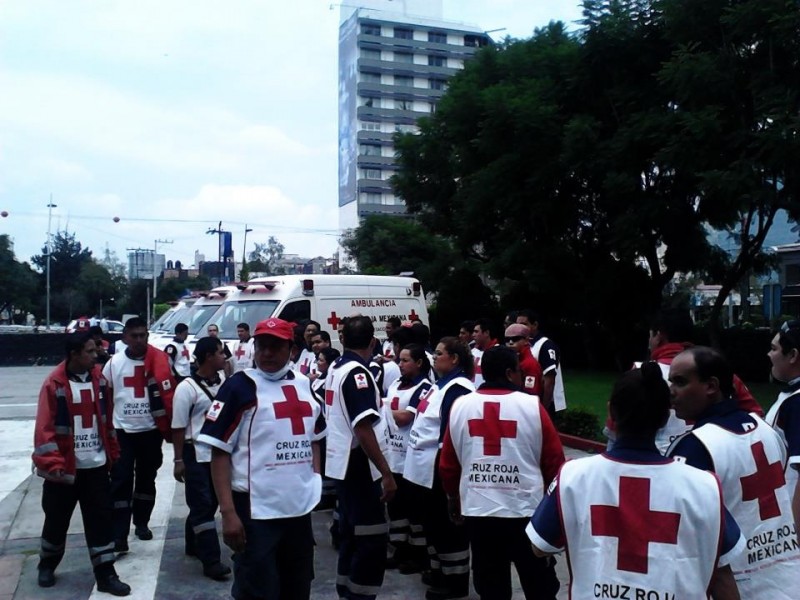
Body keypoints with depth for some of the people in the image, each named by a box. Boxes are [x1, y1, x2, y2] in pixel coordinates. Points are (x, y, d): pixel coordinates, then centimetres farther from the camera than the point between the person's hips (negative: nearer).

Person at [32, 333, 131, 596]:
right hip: (64, 469, -4)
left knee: (101, 520, 4)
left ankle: (105, 574, 11)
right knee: (57, 520, 13)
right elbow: (45, 428, -13)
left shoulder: (98, 379, 3)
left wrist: (112, 453, 13)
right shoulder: (54, 384, -13)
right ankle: (47, 565, 36)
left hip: (96, 466, 4)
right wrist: (52, 464, -17)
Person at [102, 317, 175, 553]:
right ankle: (119, 535, -2)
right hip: (122, 432, 0)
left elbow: (168, 394, -2)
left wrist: (168, 427, -3)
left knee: (147, 479, 14)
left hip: (150, 431, 0)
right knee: (120, 482, -4)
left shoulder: (159, 360, -6)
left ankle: (141, 523, 31)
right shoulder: (114, 363, -2)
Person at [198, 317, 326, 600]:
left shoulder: (304, 385, 9)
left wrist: (316, 480, 10)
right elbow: (219, 451, -12)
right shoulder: (239, 386, -10)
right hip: (256, 511, -6)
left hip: (301, 507, 6)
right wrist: (227, 512, -18)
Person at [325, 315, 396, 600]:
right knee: (372, 539, -3)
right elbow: (363, 429, -25)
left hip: (341, 463, 10)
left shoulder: (335, 369, 8)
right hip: (359, 465, -9)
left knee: (351, 533, 18)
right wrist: (386, 473, -23)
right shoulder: (358, 373, -19)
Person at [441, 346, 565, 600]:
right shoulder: (532, 407, -7)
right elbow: (554, 463, -1)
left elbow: (447, 465, 8)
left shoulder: (459, 407, 1)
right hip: (526, 512, -2)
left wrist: (454, 501, 23)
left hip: (477, 512, 3)